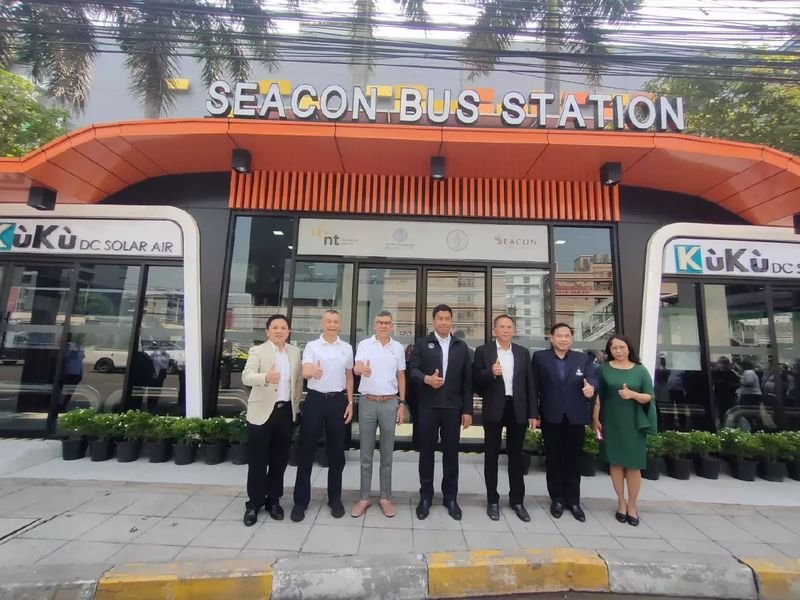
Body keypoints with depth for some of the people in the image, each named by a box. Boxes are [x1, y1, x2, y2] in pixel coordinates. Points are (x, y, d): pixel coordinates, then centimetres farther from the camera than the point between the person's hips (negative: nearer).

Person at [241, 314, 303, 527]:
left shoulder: (295, 352, 7)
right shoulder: (257, 351, -5)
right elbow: (246, 377, -19)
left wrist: (296, 406, 7)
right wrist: (266, 377, -38)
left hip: (286, 411, 4)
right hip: (262, 412, -3)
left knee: (280, 460, 13)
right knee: (258, 461, 6)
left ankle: (273, 500, 29)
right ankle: (254, 503, 23)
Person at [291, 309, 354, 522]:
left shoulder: (347, 348, 6)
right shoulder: (312, 346, -2)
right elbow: (305, 371, -17)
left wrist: (350, 402, 6)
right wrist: (313, 371, -41)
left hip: (338, 401, 2)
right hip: (315, 399, -2)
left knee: (336, 452, 11)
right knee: (306, 451, 5)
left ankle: (335, 498, 27)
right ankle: (301, 500, 20)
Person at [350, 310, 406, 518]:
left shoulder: (398, 347, 4)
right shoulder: (364, 344, -3)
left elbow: (401, 376, 9)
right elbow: (356, 368, -19)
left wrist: (402, 404, 4)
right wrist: (362, 369, -44)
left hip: (390, 403, 1)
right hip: (367, 402, -1)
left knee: (387, 453, 10)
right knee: (366, 454, 9)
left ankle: (385, 497, 22)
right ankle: (364, 498, 21)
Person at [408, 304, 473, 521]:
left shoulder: (461, 346, 9)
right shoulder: (422, 343, 4)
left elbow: (467, 380, 7)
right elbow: (412, 369, -5)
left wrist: (467, 410, 3)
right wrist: (426, 379, -26)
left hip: (452, 407, 2)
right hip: (427, 406, -1)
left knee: (451, 452, 10)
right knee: (426, 451, 8)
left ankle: (450, 497, 25)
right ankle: (425, 497, 23)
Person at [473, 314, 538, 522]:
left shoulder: (523, 353, 7)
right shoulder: (483, 351, -2)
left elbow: (530, 384, 6)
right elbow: (476, 381, -4)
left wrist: (533, 413, 2)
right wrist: (490, 373, -24)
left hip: (518, 409, 2)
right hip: (494, 410, -2)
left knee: (516, 456, 13)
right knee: (491, 455, 8)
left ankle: (517, 500, 28)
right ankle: (492, 500, 22)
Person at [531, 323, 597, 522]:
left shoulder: (583, 358, 6)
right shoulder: (540, 357, 0)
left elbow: (592, 378, -7)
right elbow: (534, 385, -4)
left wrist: (591, 387, -31)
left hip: (575, 417, 2)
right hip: (551, 416, -1)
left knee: (573, 459, 12)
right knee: (553, 459, 10)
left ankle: (573, 500, 26)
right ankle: (557, 499, 25)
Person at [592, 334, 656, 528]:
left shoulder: (640, 370, 1)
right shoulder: (604, 369, 0)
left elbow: (649, 397, 1)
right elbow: (598, 396, 1)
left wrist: (633, 394, -19)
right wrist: (595, 419, -2)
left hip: (634, 423, 0)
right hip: (611, 423, 0)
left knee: (633, 465, 4)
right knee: (615, 462, 7)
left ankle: (632, 505, 19)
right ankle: (621, 502, 21)